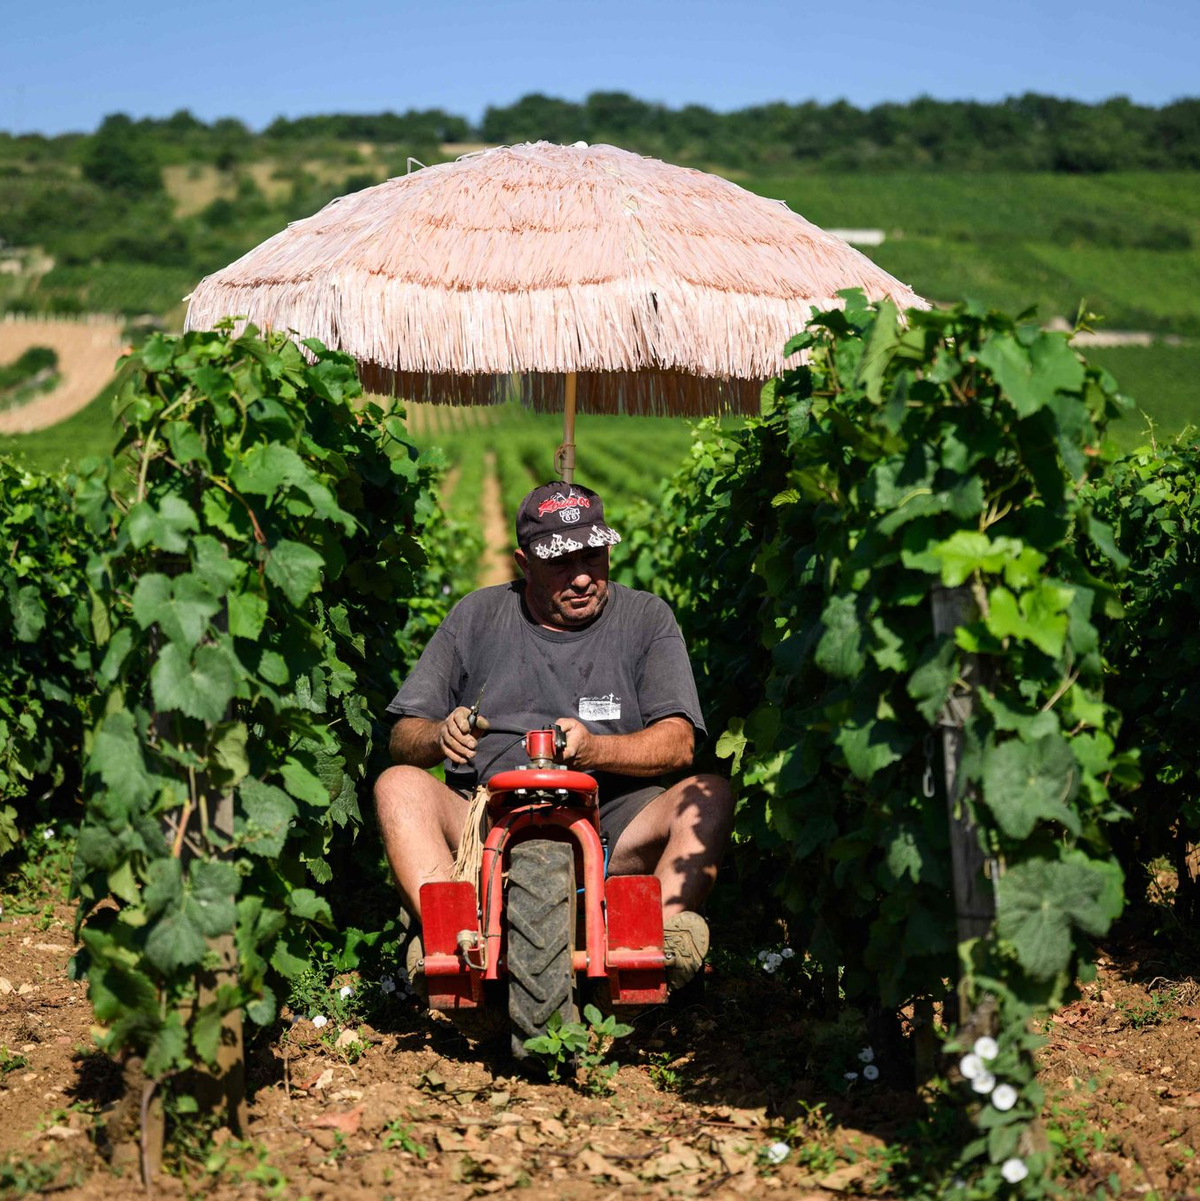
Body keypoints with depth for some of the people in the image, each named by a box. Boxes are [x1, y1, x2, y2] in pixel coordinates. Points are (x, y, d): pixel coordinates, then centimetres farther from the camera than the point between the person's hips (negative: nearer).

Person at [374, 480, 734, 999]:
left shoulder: (645, 617, 9)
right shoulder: (476, 616, 12)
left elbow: (678, 742, -3)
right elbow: (402, 737, 10)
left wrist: (593, 749, -23)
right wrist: (440, 736, -16)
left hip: (610, 827, -1)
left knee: (710, 795, -25)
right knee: (399, 784, -25)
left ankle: (666, 932, -42)